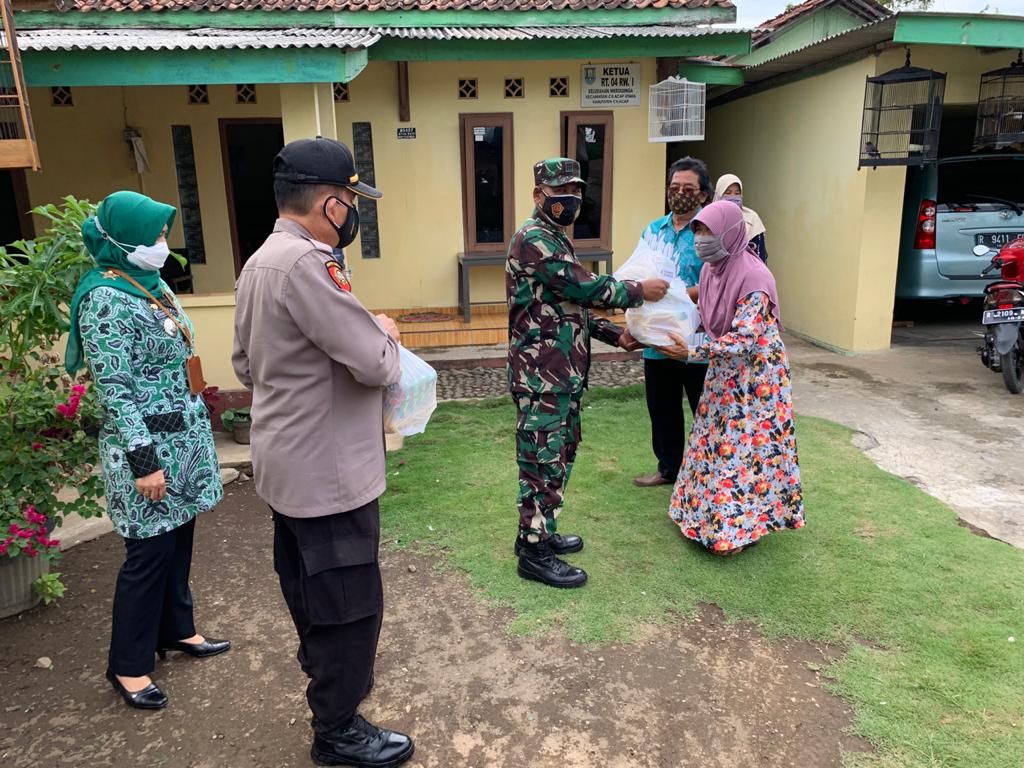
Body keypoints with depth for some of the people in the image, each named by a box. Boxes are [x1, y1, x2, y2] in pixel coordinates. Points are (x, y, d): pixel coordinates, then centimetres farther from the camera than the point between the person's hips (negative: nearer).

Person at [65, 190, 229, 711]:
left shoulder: (154, 286, 9)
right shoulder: (106, 300, -17)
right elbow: (114, 388, -20)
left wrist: (197, 430, 19)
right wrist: (143, 460, -21)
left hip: (183, 438, 8)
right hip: (148, 446, -8)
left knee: (178, 539, 18)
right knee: (150, 551, 1)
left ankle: (176, 629, 35)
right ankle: (127, 666, 18)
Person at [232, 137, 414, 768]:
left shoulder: (260, 261, 8)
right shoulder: (306, 262, -25)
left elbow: (245, 363, 16)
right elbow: (376, 363, -26)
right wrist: (385, 333, -6)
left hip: (287, 463, 11)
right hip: (327, 471, -11)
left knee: (309, 586, 28)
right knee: (350, 604, 6)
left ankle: (323, 671, 51)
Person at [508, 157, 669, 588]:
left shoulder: (555, 239, 18)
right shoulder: (534, 239, -15)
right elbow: (586, 289, -20)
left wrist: (616, 336, 11)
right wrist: (639, 291, -7)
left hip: (564, 373, 10)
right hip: (542, 375, -10)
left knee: (560, 454, 17)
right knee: (543, 460, -2)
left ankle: (541, 531, 31)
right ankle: (534, 552, 10)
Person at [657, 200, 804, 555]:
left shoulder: (753, 277, -24)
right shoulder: (711, 268, 1)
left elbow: (744, 339, -28)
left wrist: (692, 352, -30)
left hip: (753, 375, -8)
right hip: (724, 372, 8)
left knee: (743, 448, 0)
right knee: (715, 442, 14)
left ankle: (739, 526, 14)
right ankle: (707, 514, 29)